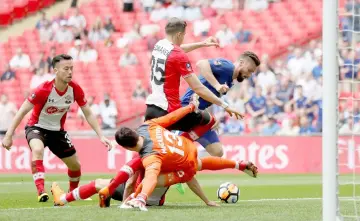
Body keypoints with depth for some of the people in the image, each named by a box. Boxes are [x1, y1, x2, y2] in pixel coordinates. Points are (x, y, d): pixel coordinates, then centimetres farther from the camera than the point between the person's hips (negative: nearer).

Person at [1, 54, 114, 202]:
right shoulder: (44, 90, -29)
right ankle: (41, 191, -42)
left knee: (75, 165, 9)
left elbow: (88, 114, -5)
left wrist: (101, 136, -11)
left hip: (57, 130, 5)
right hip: (37, 127, -5)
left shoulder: (75, 89, -15)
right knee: (38, 150, -38)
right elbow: (22, 111, -22)